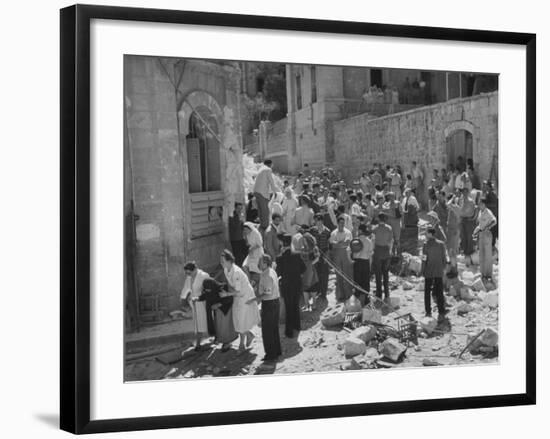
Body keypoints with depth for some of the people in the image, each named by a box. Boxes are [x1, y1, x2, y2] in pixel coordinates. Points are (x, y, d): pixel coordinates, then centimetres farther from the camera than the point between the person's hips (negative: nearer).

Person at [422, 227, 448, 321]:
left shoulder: (426, 245, -12)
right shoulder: (441, 244, -1)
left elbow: (424, 259, -12)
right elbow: (444, 258, 3)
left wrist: (422, 271, -2)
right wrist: (443, 269, 15)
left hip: (428, 272, -3)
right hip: (439, 272, 3)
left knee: (427, 292, 11)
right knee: (439, 292, 8)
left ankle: (428, 312, 12)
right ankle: (441, 313, 3)